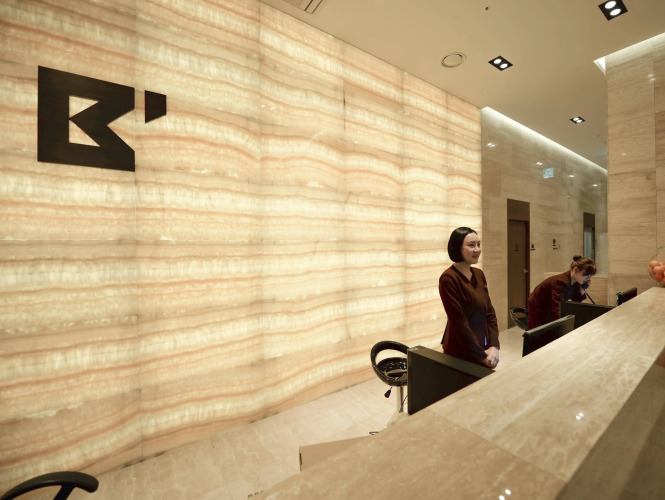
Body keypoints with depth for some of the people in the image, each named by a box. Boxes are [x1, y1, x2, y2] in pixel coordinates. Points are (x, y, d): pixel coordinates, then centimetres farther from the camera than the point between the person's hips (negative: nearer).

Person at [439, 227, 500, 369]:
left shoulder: (479, 275, 3)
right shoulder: (448, 279, -19)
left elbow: (490, 312, 3)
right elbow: (458, 320, -20)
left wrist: (494, 346, -7)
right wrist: (481, 354, -15)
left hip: (483, 347, 7)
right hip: (460, 353, -6)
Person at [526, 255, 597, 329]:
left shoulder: (576, 282, -7)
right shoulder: (561, 282, -33)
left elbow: (576, 301, 3)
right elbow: (557, 310, -40)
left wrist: (583, 290, -12)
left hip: (550, 309, 8)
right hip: (537, 308, -8)